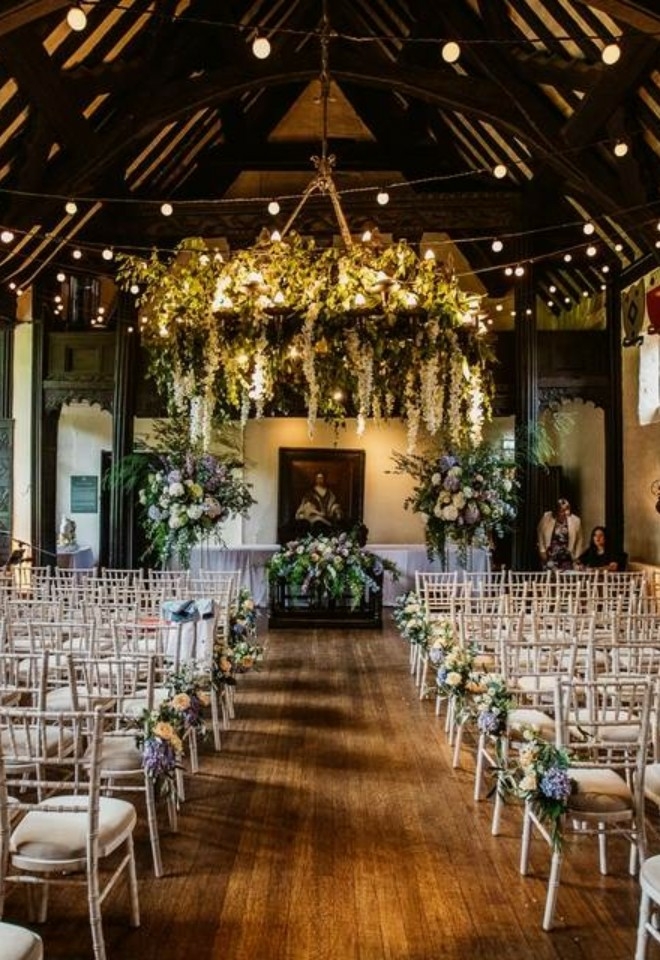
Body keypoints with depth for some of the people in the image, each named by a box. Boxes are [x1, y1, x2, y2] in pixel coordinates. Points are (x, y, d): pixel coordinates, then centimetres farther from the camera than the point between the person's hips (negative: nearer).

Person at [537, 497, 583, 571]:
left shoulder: (575, 521, -5)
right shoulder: (547, 517, -7)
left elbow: (579, 540, 9)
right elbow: (540, 533, 8)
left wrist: (576, 557, 9)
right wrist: (542, 550, 6)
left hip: (566, 559, 1)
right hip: (550, 557, -1)